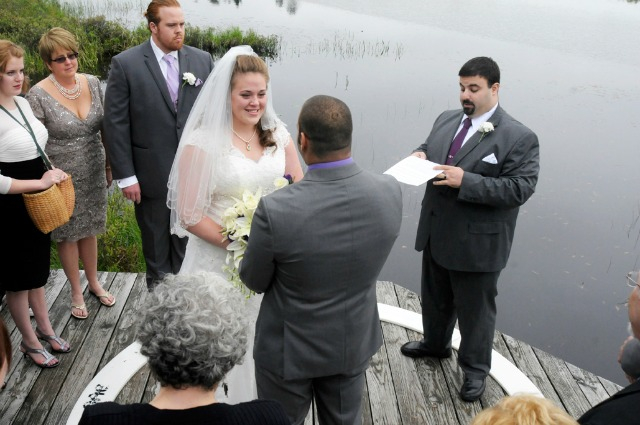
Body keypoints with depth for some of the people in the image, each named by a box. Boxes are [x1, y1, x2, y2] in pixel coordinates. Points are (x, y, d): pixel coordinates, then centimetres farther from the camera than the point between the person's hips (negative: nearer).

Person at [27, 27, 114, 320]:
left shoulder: (93, 83, -3)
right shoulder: (38, 95, -16)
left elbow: (104, 126, 7)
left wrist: (110, 163, 11)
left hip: (93, 172, 4)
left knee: (89, 229, 19)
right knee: (68, 234, 12)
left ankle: (94, 282, 39)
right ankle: (76, 292, 31)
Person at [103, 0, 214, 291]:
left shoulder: (202, 60, 0)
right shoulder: (125, 64, -9)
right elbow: (115, 124, -8)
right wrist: (125, 176, -10)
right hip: (152, 174, -2)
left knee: (188, 240, 18)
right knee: (156, 242, 17)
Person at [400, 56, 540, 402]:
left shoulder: (519, 138, -16)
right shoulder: (446, 120, 5)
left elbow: (520, 189, -22)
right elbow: (430, 146, 20)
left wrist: (466, 180, -30)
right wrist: (420, 154, -5)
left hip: (476, 243, -7)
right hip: (436, 233, 7)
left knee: (475, 308, 11)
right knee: (435, 297, 26)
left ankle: (475, 368, 32)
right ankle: (436, 344, 51)